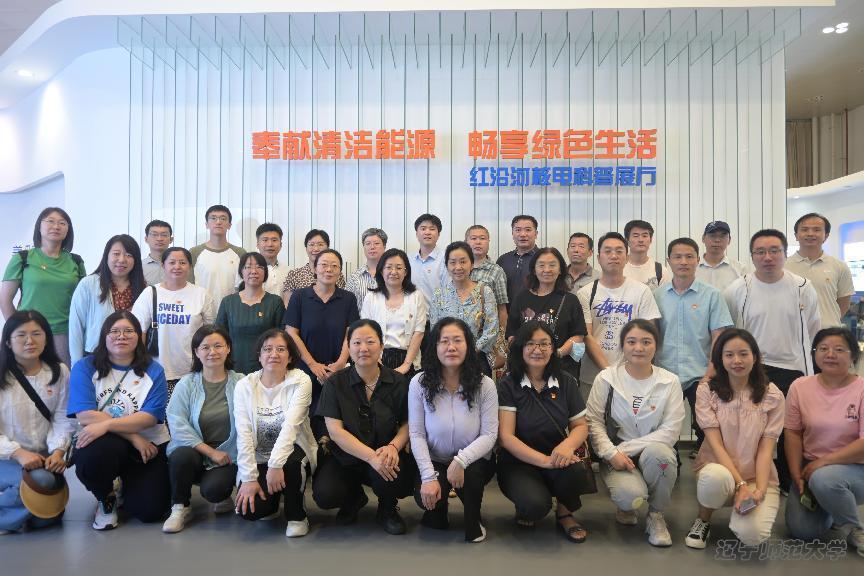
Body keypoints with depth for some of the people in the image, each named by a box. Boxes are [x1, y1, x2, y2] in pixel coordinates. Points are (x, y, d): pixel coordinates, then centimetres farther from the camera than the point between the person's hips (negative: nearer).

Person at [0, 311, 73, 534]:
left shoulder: (59, 372, -1)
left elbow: (62, 419, -3)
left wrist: (58, 451, -19)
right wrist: (18, 453, -24)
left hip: (42, 456, 4)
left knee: (49, 517, 2)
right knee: (41, 480, -33)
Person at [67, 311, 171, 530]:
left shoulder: (153, 370, 0)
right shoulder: (85, 367, -1)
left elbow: (151, 416, -12)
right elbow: (85, 415, -13)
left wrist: (106, 424, -26)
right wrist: (133, 436, -18)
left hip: (149, 446, 1)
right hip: (103, 444, -1)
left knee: (151, 510, -12)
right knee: (92, 456, -36)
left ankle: (127, 485, 26)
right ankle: (105, 498, 0)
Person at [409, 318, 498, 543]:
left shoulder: (484, 385, -11)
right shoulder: (419, 383, -10)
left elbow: (489, 435, -13)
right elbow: (416, 434, -10)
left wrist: (461, 461, -29)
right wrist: (428, 476, -20)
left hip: (474, 462, 0)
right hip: (434, 463, 0)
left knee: (469, 477, -33)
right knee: (425, 496, -27)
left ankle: (473, 522, 3)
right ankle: (437, 513, 14)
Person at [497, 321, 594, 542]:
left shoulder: (566, 383, 4)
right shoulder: (507, 386, -7)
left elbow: (581, 425, 4)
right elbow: (506, 436, -13)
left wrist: (567, 445, -21)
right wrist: (544, 460, -27)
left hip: (556, 457, 3)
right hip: (518, 462, -3)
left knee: (575, 471, -32)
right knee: (536, 505, -32)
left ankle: (565, 513, 3)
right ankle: (525, 507, 8)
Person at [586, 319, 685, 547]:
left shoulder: (670, 382, -1)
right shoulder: (606, 378, -2)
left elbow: (671, 431, -7)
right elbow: (594, 421, -3)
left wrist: (626, 448, -15)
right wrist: (612, 453, -19)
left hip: (655, 452, 1)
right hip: (617, 458, -1)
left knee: (658, 452, -35)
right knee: (630, 496, -31)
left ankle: (656, 515, -7)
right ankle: (628, 506, 11)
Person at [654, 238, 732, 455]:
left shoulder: (711, 295, 1)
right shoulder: (657, 295, 6)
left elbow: (718, 337, -2)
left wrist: (710, 374, -10)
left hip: (700, 376, -2)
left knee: (704, 430, 2)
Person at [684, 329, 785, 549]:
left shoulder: (773, 396, -2)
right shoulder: (707, 391, -5)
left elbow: (766, 449, -6)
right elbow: (715, 444, -11)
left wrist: (759, 490, -21)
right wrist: (740, 484, -22)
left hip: (758, 476, 1)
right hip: (720, 469, 0)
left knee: (751, 534, -28)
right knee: (716, 478, -38)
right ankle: (703, 520, -4)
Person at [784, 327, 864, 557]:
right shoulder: (800, 387, -3)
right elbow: (793, 434, 0)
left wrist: (823, 462, -21)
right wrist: (797, 477, -8)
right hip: (811, 468, 3)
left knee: (823, 479, -36)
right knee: (802, 530, -11)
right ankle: (827, 506, 23)